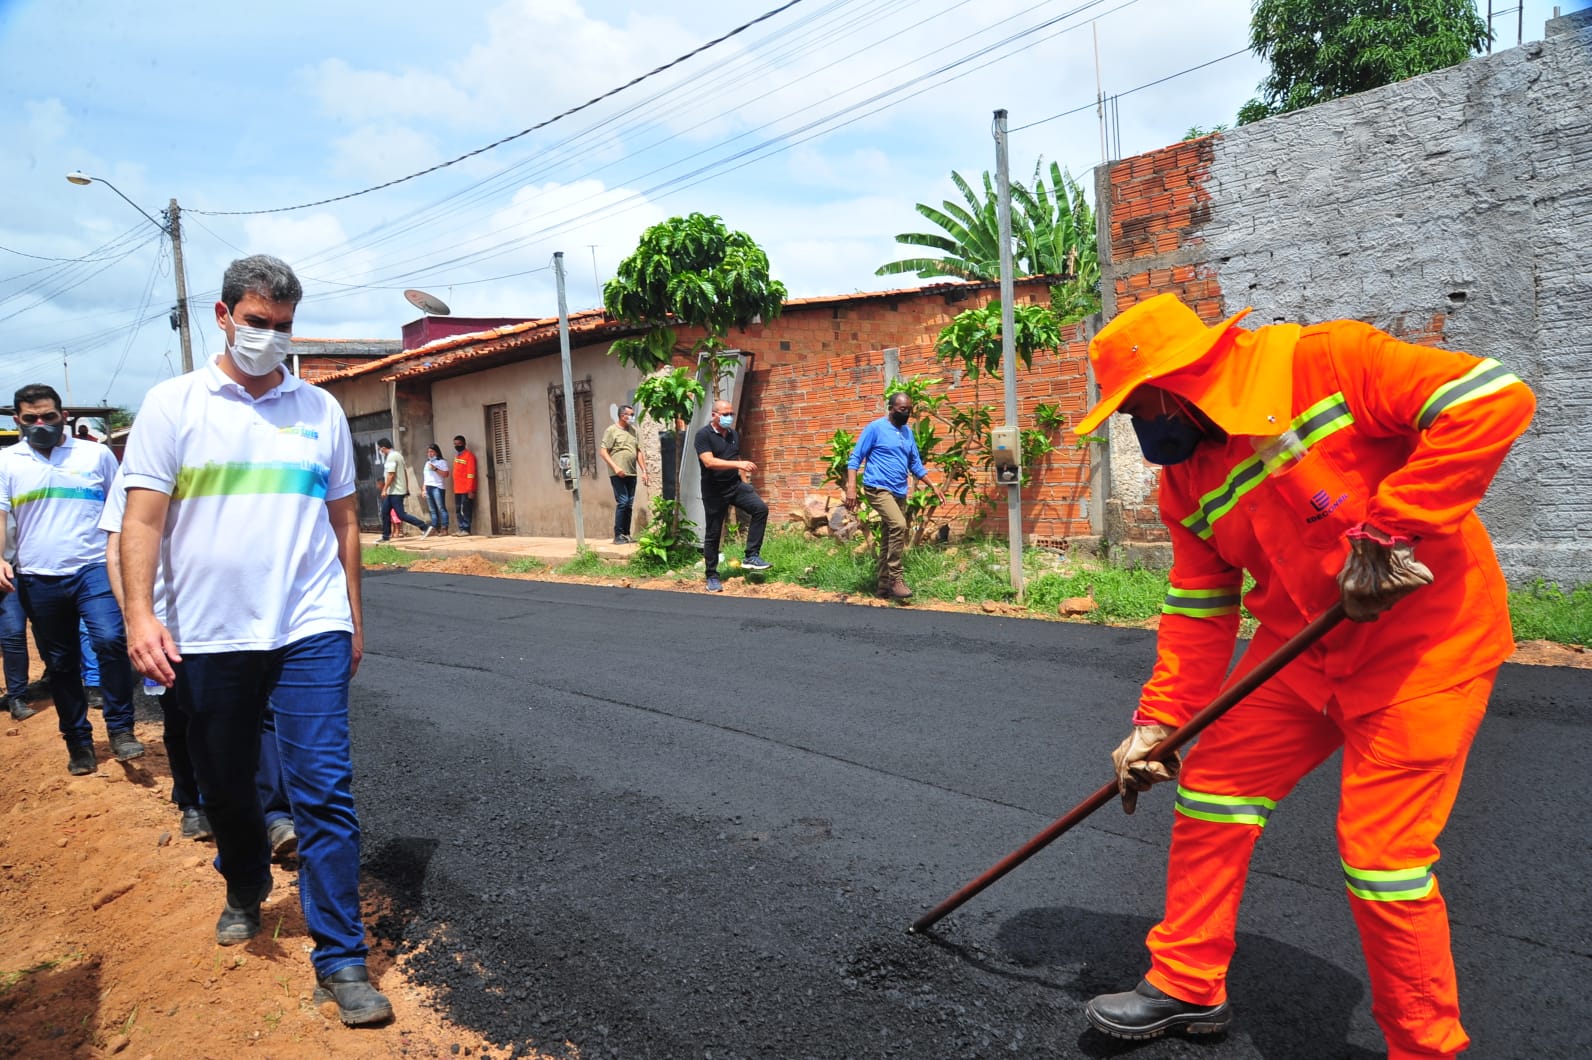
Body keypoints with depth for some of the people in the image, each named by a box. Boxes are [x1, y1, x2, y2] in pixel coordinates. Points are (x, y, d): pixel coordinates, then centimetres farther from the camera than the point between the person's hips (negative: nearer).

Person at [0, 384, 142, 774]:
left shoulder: (96, 454, 5)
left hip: (94, 567, -2)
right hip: (38, 579, 2)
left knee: (110, 640, -21)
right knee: (60, 664, 10)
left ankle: (120, 729, -9)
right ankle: (78, 740, 22)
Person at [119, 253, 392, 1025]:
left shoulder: (320, 409, 7)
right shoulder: (173, 404, 2)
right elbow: (144, 517, -3)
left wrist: (353, 617, 12)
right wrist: (139, 613, -15)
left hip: (310, 631, 0)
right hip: (206, 637, 0)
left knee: (323, 789, -7)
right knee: (225, 787, 17)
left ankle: (339, 960, -1)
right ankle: (245, 893, 45)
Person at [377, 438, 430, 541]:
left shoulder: (391, 457, -16)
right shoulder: (398, 455, 14)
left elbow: (391, 475, -22)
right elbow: (405, 472, 17)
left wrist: (384, 489, -19)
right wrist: (406, 488, 21)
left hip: (395, 491, -10)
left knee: (401, 515, -10)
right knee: (385, 512, 14)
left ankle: (425, 527, -12)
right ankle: (386, 536, 18)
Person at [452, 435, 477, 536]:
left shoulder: (469, 455, -8)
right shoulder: (456, 456, 17)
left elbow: (471, 474, -14)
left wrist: (470, 490, -19)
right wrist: (454, 488, 14)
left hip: (466, 490, -8)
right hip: (457, 490, 8)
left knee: (466, 510, -6)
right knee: (458, 510, 8)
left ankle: (466, 530, -4)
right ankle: (461, 529, 12)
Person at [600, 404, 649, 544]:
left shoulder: (633, 431, 16)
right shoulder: (612, 430, -3)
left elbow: (638, 452, 19)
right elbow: (603, 452, -6)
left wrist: (644, 471, 13)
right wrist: (615, 467, -16)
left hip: (632, 474, 6)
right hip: (618, 474, -6)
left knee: (629, 504, 6)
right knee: (622, 502, -11)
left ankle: (626, 534, 14)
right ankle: (618, 536, -5)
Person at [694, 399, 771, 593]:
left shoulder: (734, 435, 9)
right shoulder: (703, 435, -12)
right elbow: (709, 462, -25)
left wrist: (745, 484, 11)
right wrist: (738, 464, -33)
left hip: (735, 485, 5)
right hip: (714, 490, -5)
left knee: (760, 508, -17)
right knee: (713, 533, 2)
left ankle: (751, 556, -10)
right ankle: (712, 576, 15)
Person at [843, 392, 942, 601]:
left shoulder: (908, 433, 14)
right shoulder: (875, 428, -7)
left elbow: (915, 464, 23)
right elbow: (855, 458, -8)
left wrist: (933, 487, 16)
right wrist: (851, 488, -18)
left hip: (899, 492, 7)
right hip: (878, 489, -7)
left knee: (888, 539, 9)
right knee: (899, 525, -26)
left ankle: (885, 586, 16)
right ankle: (896, 579, -20)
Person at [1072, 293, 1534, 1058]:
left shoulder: (1321, 362, -18)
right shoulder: (1186, 479, 4)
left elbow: (1494, 398, -25)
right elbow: (1197, 613, 7)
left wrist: (1388, 530, -28)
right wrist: (1158, 721, 1)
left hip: (1422, 638, -7)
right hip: (1302, 650, 7)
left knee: (1380, 851, -6)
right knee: (1210, 791, 6)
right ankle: (1187, 985, 24)